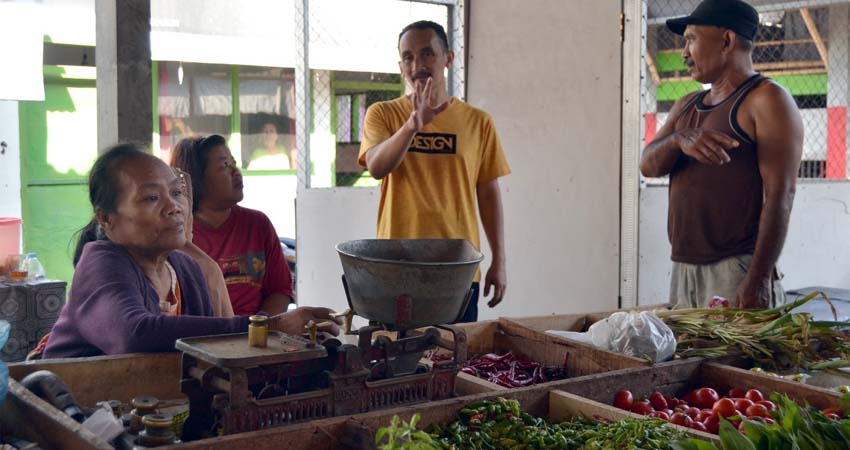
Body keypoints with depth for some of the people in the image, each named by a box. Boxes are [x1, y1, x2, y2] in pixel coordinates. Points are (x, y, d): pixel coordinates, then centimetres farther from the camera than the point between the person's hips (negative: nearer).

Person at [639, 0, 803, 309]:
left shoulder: (767, 100, -6)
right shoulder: (686, 106, 18)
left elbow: (780, 196, -14)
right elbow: (648, 165, 4)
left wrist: (758, 282, -22)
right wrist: (680, 139, -18)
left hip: (736, 270, -7)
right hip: (682, 269, 7)